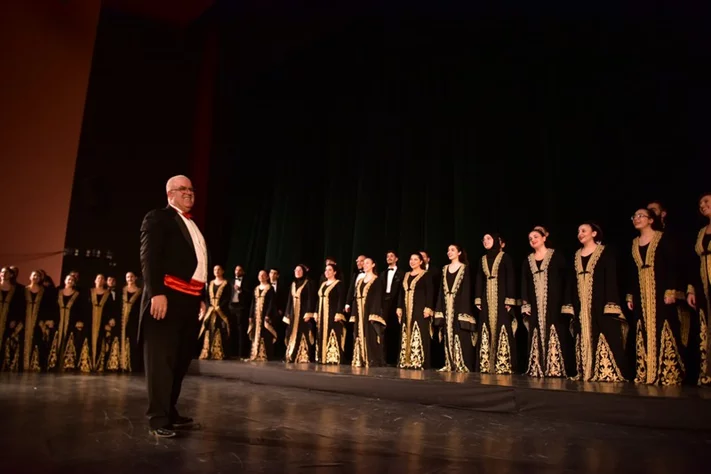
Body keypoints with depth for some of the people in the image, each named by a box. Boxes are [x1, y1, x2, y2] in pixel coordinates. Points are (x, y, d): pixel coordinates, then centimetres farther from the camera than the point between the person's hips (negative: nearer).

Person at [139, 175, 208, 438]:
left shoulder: (193, 225, 23)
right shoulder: (158, 218, 0)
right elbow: (149, 257, -11)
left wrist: (201, 297, 15)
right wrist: (156, 293, -21)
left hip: (190, 300, 8)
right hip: (168, 297, -8)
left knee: (181, 359, 12)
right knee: (161, 359, -4)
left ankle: (170, 412, 23)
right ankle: (158, 419, 1)